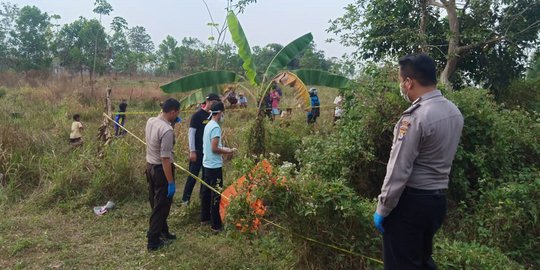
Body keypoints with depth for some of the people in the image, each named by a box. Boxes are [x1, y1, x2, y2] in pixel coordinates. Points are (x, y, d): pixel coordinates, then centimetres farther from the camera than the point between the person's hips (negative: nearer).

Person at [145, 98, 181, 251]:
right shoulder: (167, 130, -26)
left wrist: (171, 123, 9)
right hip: (161, 170, -9)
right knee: (161, 206, 5)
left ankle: (162, 232, 38)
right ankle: (153, 241, 14)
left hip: (150, 166, 9)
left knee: (156, 203, 21)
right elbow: (165, 159, -27)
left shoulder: (150, 121, 0)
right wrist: (171, 183, -21)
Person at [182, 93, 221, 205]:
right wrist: (192, 151, -15)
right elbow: (191, 133, -12)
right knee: (193, 175, 0)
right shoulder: (197, 115, -10)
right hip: (198, 151, -6)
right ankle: (185, 198, 11)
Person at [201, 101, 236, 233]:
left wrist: (223, 148, 14)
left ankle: (204, 218, 30)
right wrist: (228, 151, -9)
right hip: (214, 166, -10)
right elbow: (214, 149, -22)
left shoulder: (208, 125, 9)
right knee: (215, 196, -3)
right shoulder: (216, 127, -19)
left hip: (207, 164, 10)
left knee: (206, 192, 18)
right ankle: (216, 225, 3)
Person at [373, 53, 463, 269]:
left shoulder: (415, 117, -22)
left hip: (411, 201, -8)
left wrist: (382, 209, -12)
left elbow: (398, 170, -20)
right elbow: (441, 157, 10)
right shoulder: (454, 112, 4)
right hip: (438, 199, 8)